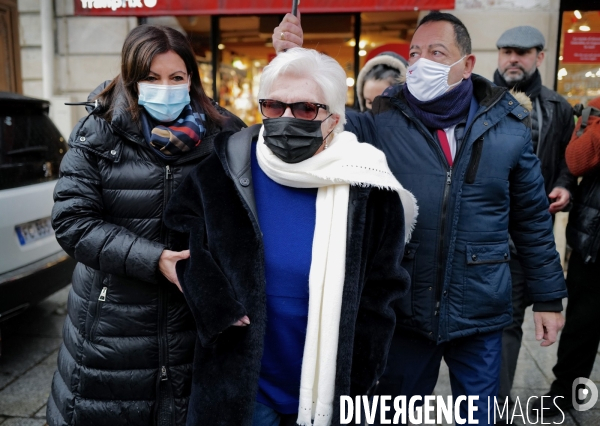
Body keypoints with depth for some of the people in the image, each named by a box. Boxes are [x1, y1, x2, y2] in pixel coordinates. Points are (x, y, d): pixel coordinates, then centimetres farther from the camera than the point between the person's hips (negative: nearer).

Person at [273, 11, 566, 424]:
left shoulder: (510, 128, -4)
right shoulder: (383, 124, -7)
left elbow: (532, 219, 4)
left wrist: (549, 297, 7)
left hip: (480, 313, 1)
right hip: (404, 312, 0)